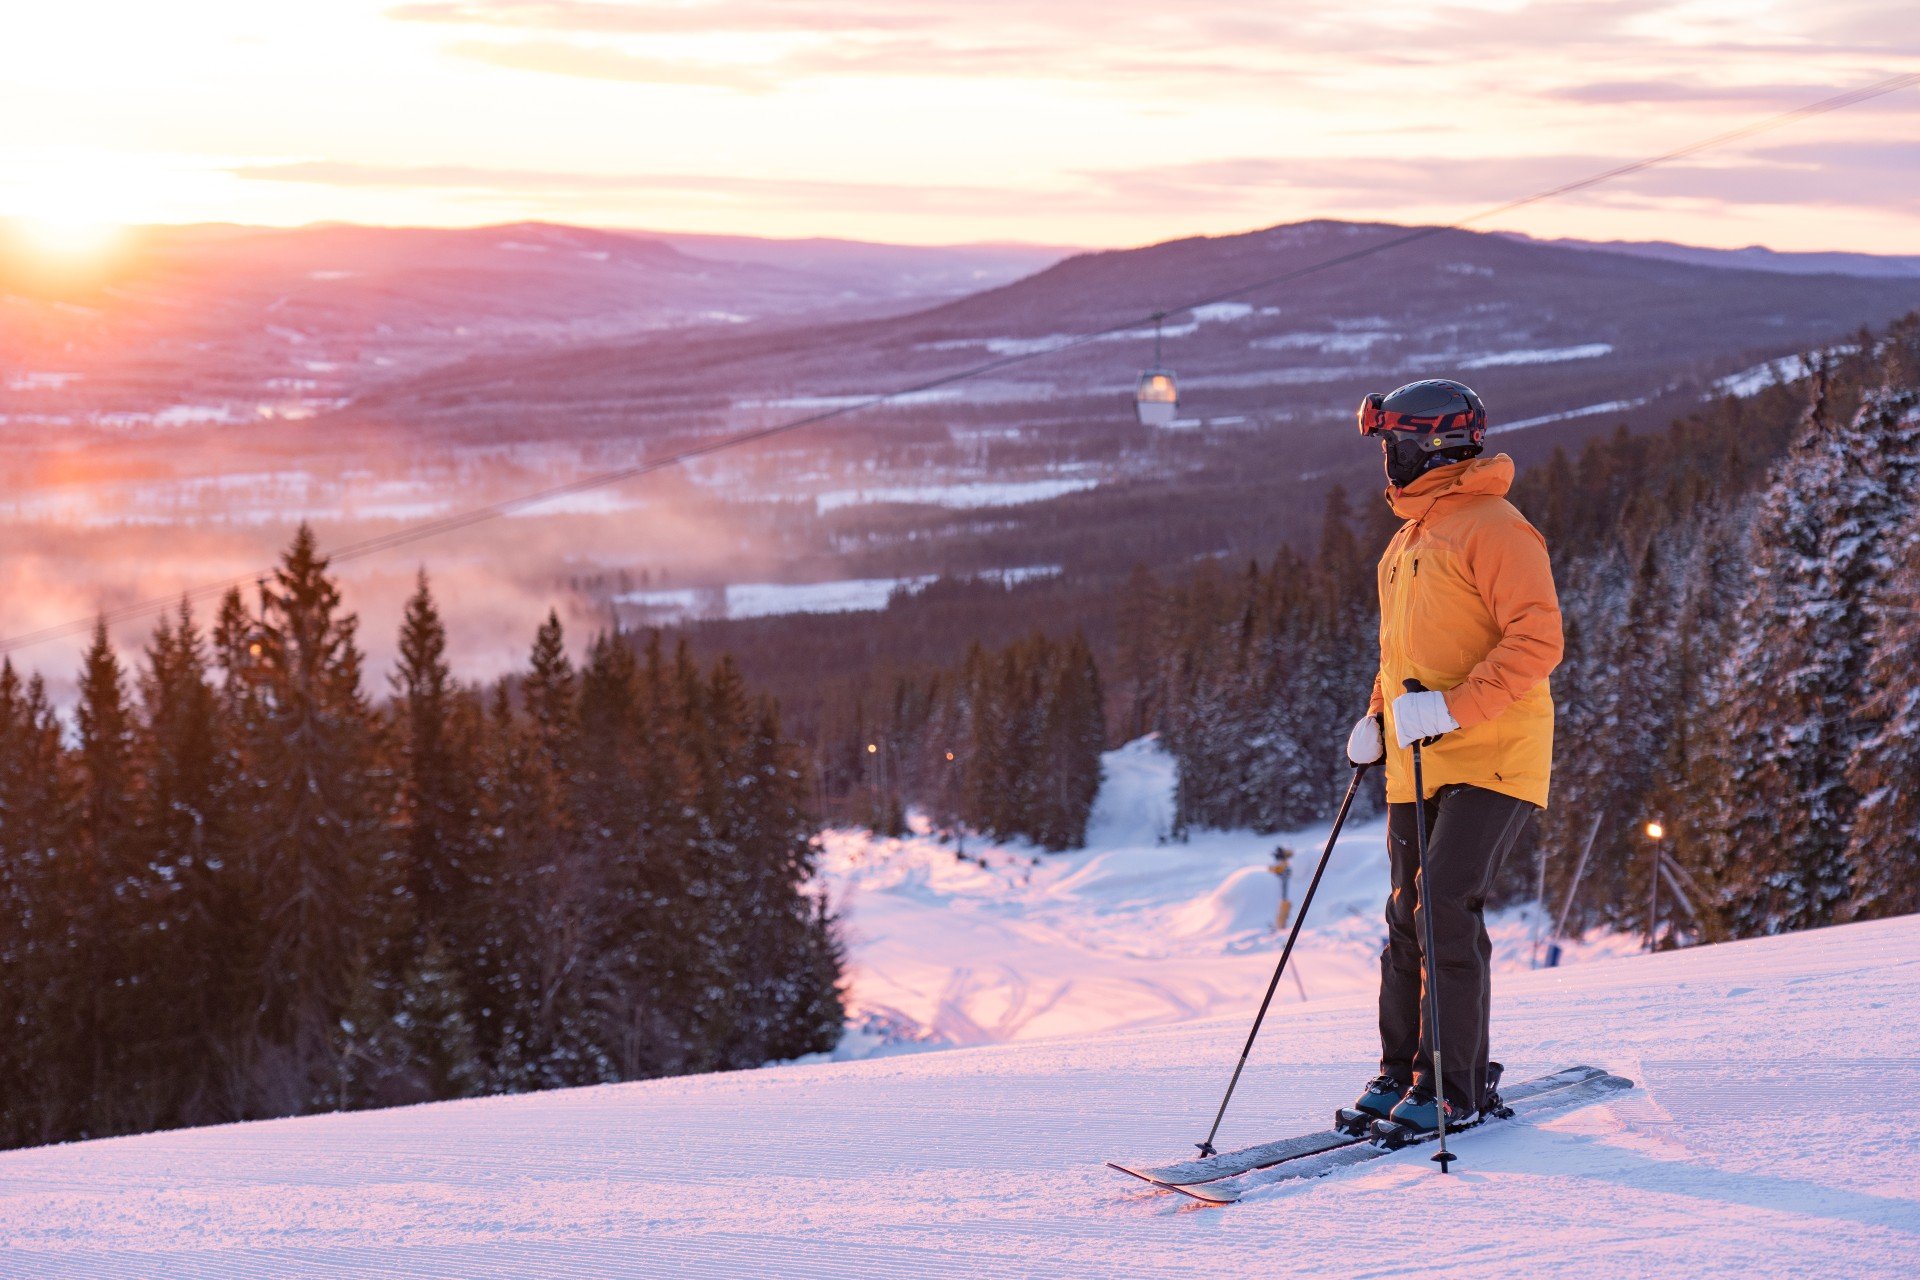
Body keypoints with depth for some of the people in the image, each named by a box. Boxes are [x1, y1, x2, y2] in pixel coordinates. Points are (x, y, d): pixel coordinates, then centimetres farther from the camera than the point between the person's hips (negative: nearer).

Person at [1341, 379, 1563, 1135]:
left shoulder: (1492, 528, -10)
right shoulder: (1408, 540, 19)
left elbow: (1537, 640, -17)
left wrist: (1454, 708, -24)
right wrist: (1378, 719, 14)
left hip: (1490, 760, -9)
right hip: (1416, 766, 9)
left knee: (1446, 911, -14)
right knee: (1407, 917, 10)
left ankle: (1456, 1087, -6)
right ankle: (1402, 1071, 20)